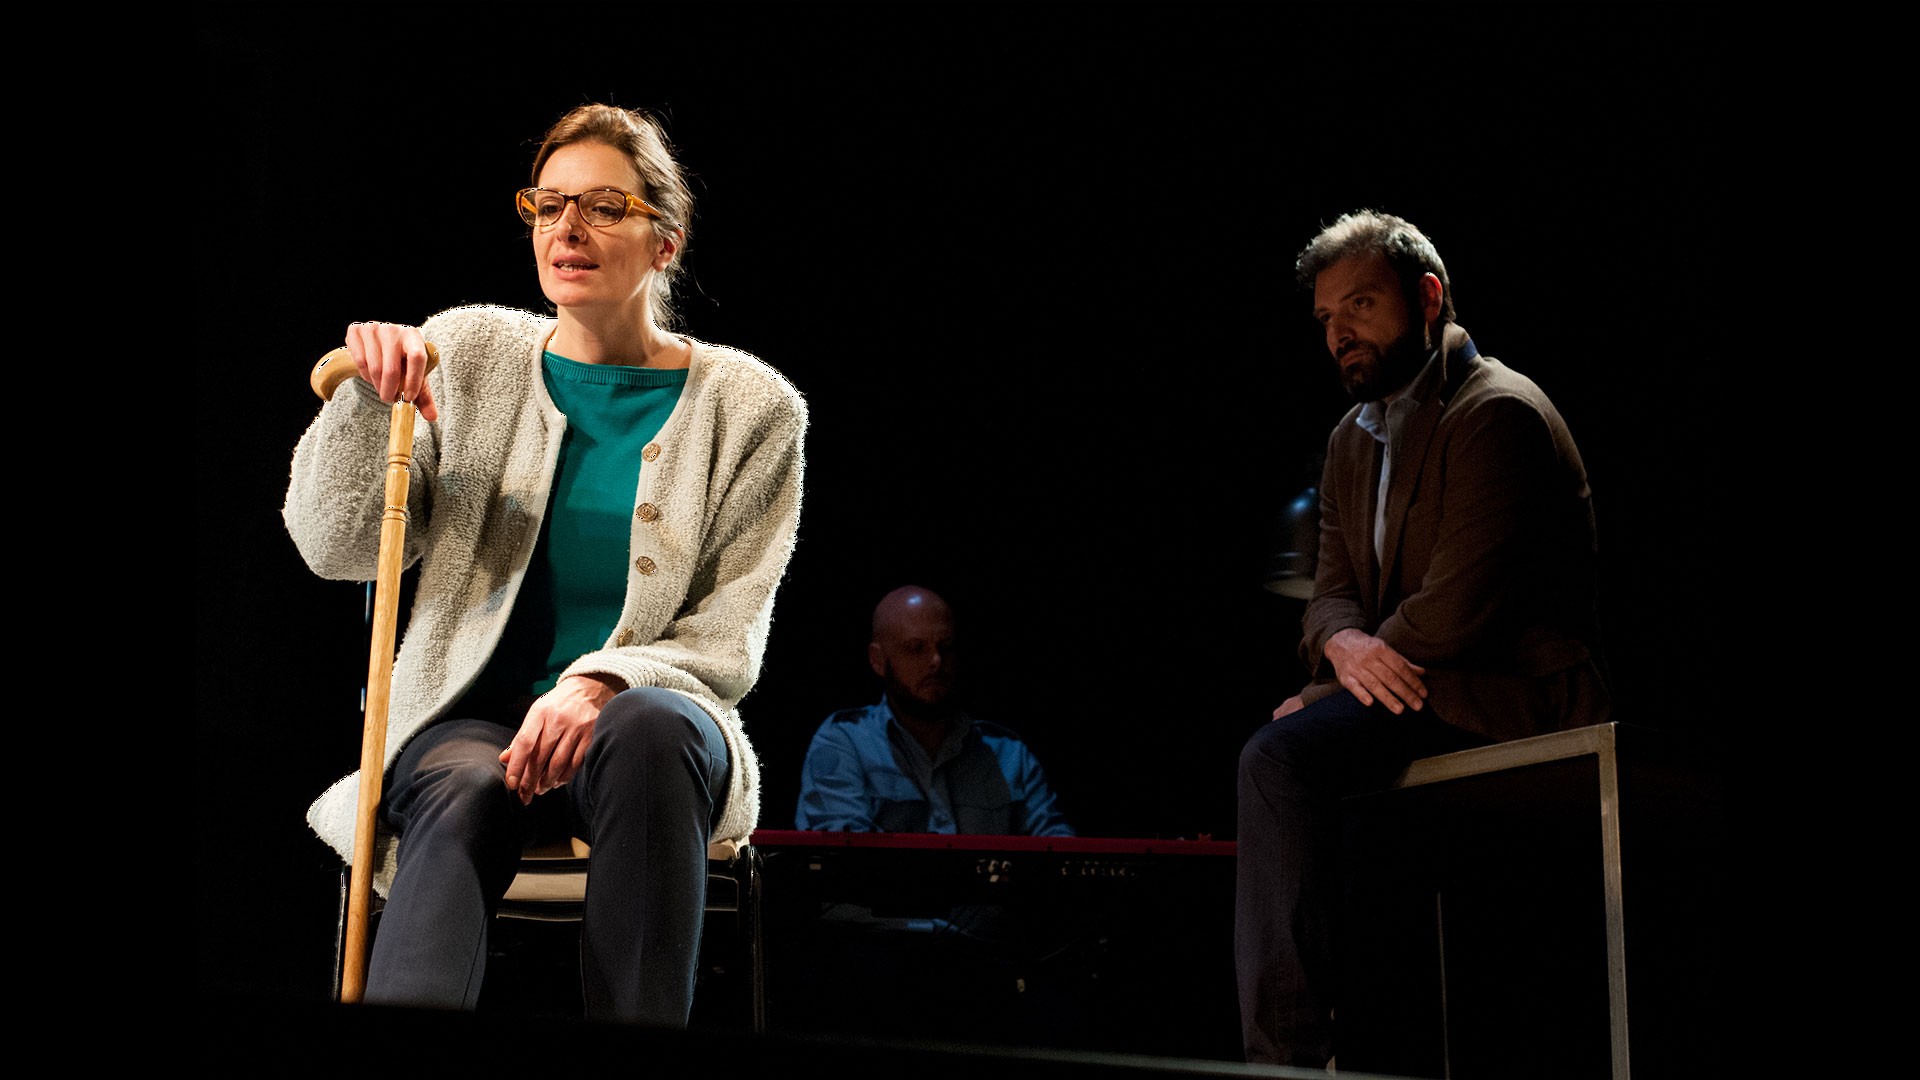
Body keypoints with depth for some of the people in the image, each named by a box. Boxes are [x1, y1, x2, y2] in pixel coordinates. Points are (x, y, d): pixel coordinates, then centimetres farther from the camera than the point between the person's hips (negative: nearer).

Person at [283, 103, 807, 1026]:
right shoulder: (468, 353, 11)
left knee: (648, 733, -38)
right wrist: (366, 401, -10)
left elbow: (728, 640, 1)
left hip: (653, 716, -1)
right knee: (462, 798, -37)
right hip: (471, 717, 1)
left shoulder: (750, 406, 6)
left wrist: (602, 682, -19)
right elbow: (337, 550, 7)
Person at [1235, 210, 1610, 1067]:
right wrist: (1344, 643, -13)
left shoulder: (1497, 412, -12)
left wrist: (1326, 696, -14)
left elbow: (1459, 603, -20)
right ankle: (1282, 1051, -15)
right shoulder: (1352, 440, 19)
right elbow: (1332, 590, 13)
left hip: (1509, 693, -9)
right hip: (1409, 685, 9)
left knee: (1282, 754, -25)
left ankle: (1285, 1055, -26)